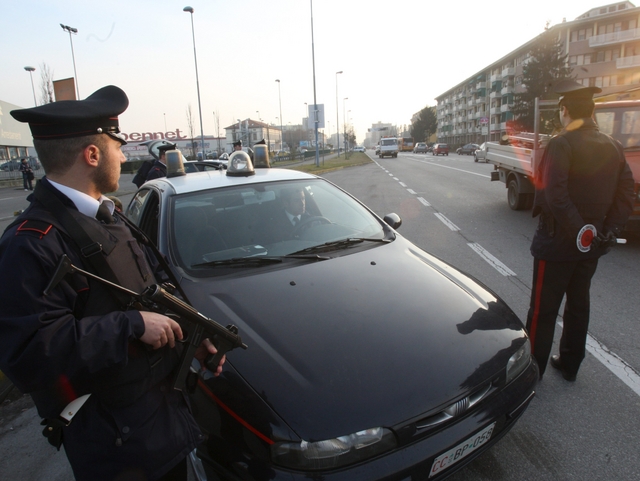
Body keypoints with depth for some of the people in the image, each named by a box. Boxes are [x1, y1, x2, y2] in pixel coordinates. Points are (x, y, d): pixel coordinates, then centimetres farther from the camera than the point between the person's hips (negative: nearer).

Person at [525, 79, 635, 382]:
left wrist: (578, 230, -20)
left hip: (557, 242, -7)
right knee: (578, 304, 18)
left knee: (543, 309, 3)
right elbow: (626, 194, 6)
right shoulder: (613, 147, 7)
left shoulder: (562, 145, -15)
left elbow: (555, 196, -27)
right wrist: (608, 232, 3)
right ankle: (570, 364, 31)